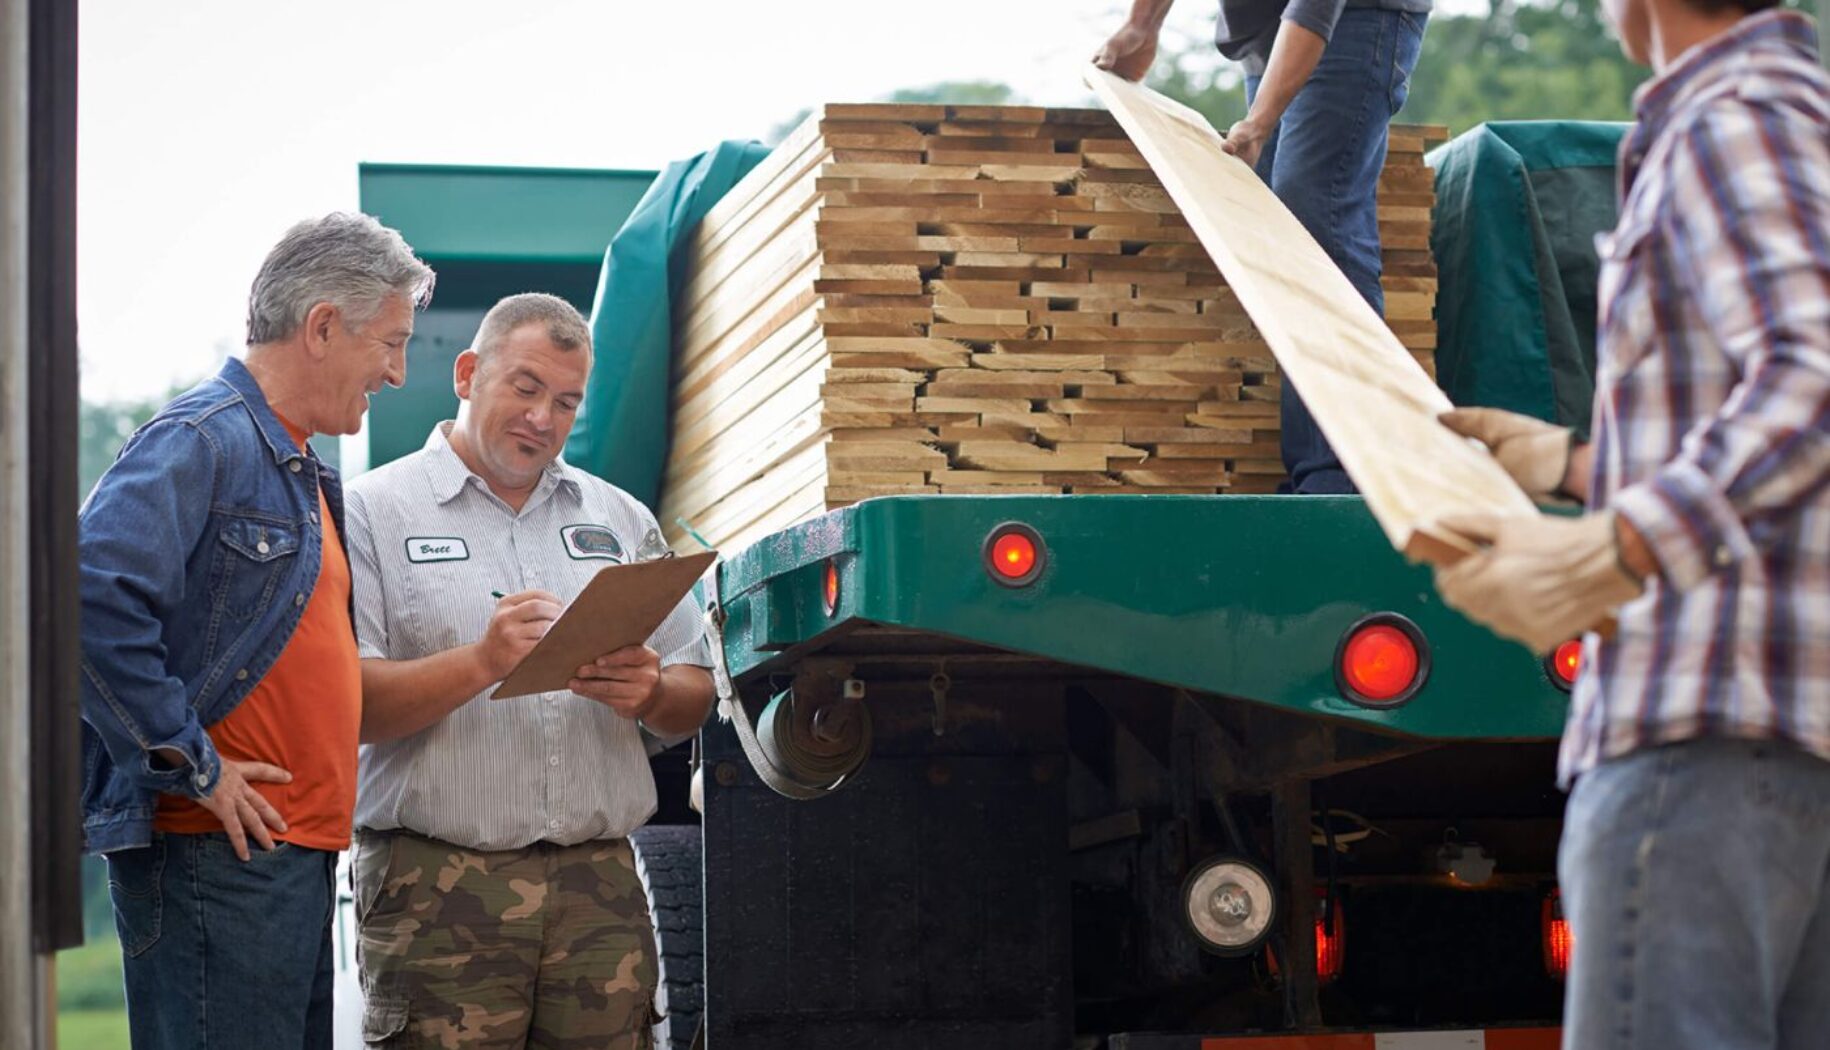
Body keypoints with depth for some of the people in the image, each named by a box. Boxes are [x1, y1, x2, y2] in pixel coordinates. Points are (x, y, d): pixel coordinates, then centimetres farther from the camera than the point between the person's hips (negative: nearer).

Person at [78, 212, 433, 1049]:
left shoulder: (300, 472, 21)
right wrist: (192, 765, -19)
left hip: (298, 854, 10)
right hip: (215, 854, -10)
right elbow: (93, 594, -24)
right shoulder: (204, 439, -11)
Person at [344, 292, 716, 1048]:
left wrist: (649, 695, -7)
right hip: (440, 891, -4)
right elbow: (344, 703, -8)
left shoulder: (621, 521, 18)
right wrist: (482, 663, -21)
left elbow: (696, 698, 16)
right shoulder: (374, 511, 3)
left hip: (601, 884, 4)